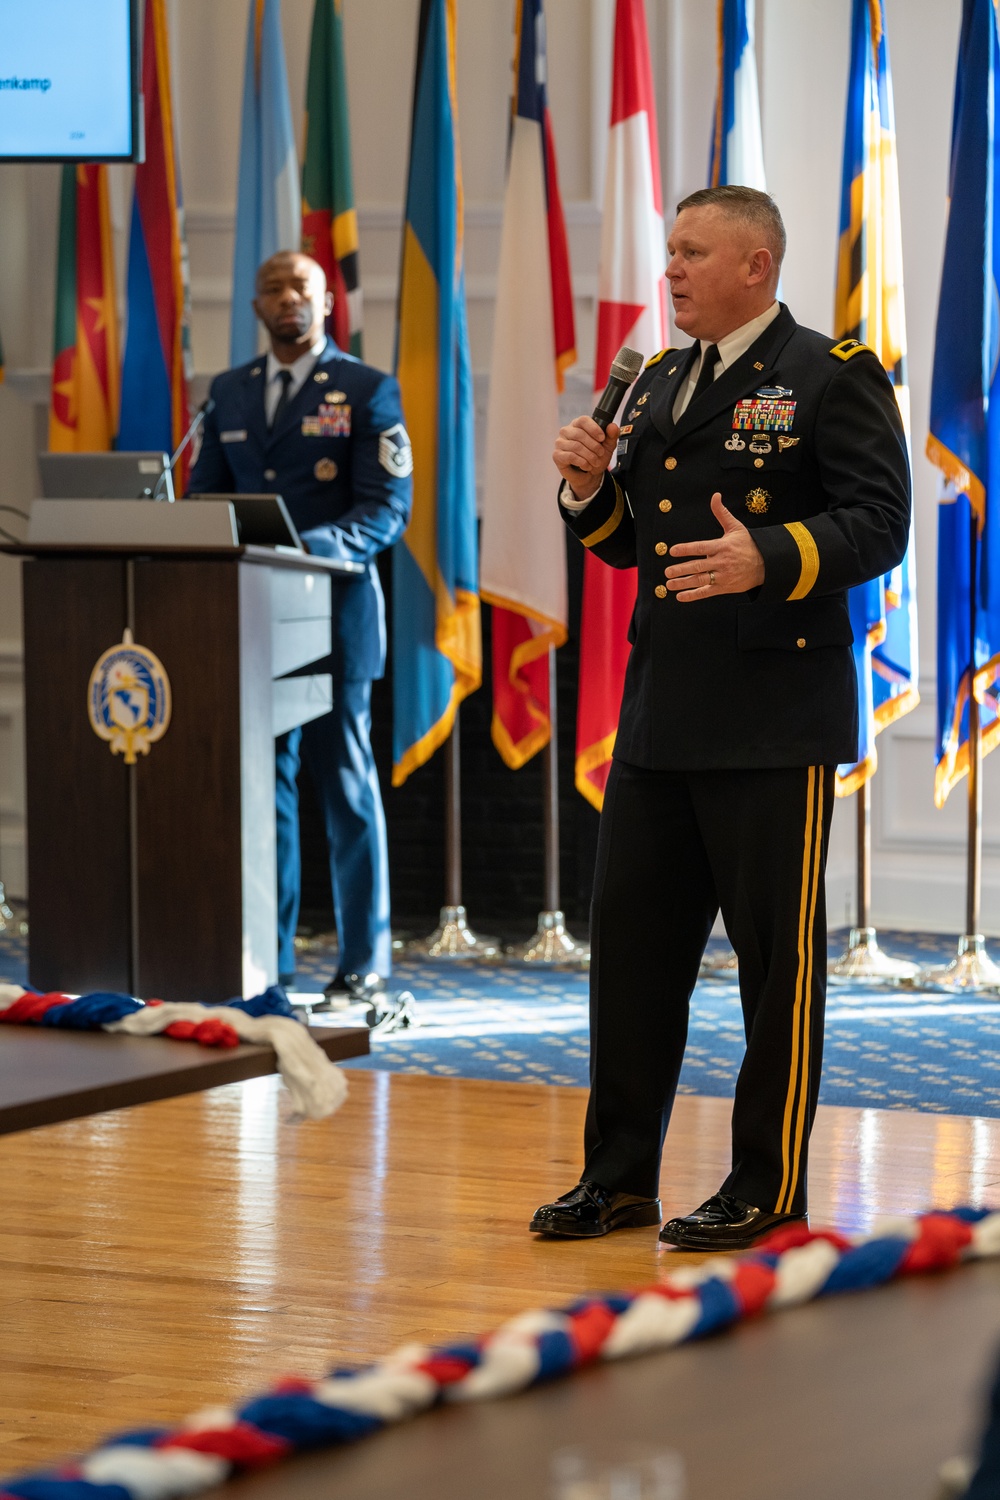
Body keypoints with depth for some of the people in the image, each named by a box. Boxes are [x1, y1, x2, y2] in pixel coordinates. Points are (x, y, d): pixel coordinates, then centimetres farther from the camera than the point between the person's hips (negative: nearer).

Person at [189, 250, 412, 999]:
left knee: (346, 783, 1)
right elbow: (204, 495, 16)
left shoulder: (368, 390, 0)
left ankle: (365, 959, 7)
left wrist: (314, 546, -23)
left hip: (334, 609, -4)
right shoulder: (230, 392, 14)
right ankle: (267, 955, 13)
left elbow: (387, 506, -7)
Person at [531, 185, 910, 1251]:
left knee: (777, 953, 1)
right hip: (659, 716, 7)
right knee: (631, 940, 9)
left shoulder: (834, 376, -5)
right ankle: (620, 1175, 18)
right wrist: (589, 488, 1)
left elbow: (877, 523, -14)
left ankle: (768, 1186, 10)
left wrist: (770, 559, -29)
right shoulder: (658, 382, 17)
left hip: (776, 721, -7)